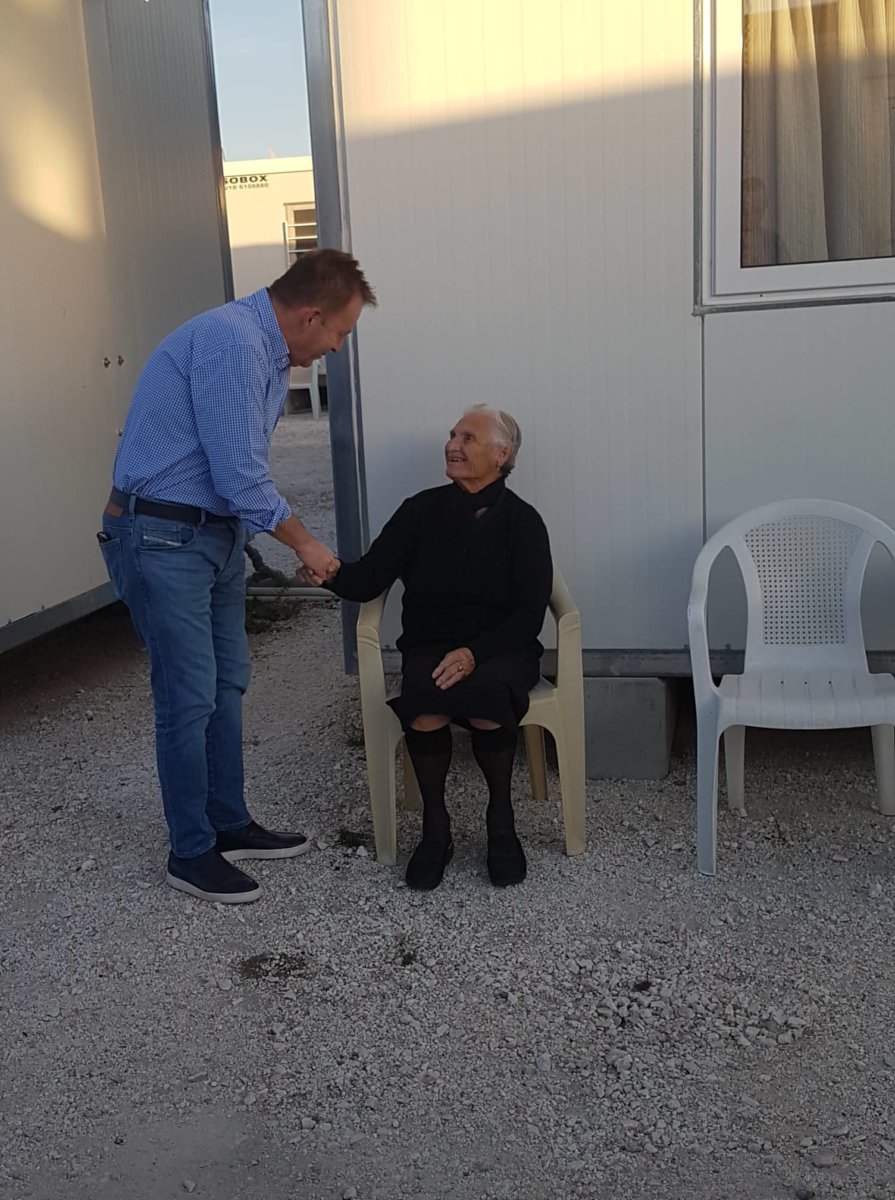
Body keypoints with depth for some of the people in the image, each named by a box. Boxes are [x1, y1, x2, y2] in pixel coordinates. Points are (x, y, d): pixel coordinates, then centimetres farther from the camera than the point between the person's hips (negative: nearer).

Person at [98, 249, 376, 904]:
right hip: (161, 537, -10)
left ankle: (229, 824, 28)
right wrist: (303, 542, -10)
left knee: (228, 683, 14)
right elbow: (240, 477, -23)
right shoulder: (229, 342, -22)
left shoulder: (271, 353, 10)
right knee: (190, 697, -2)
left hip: (219, 532, 10)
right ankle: (191, 852, 13)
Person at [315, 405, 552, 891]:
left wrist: (475, 653, -20)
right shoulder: (421, 511, 7)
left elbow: (529, 614, -4)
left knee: (486, 704, -34)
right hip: (429, 648, 1)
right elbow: (370, 578, 1)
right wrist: (334, 573, -23)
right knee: (425, 713, -32)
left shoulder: (522, 521, 2)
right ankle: (434, 827, -9)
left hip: (500, 649, -1)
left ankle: (501, 820, -9)